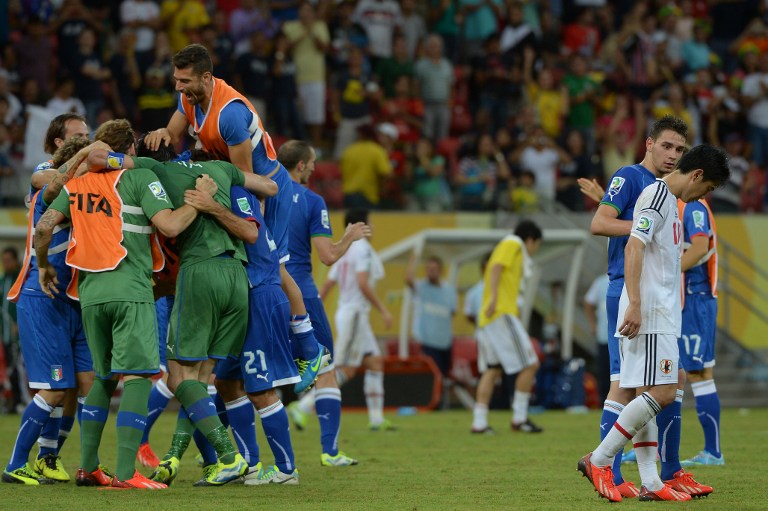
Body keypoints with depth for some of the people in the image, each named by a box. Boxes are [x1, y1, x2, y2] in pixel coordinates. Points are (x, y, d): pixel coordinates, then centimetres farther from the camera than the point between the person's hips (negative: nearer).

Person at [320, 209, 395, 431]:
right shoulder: (363, 248, -11)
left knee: (375, 362, 9)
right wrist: (383, 310, -17)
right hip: (354, 314, -10)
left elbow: (327, 284, 15)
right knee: (344, 370, -11)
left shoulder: (345, 250, 15)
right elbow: (363, 284, -21)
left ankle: (376, 418, 6)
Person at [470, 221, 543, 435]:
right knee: (529, 364, -6)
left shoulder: (508, 246, 27)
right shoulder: (512, 245, 1)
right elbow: (496, 267, -15)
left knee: (491, 370, 7)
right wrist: (494, 298, -25)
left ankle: (479, 421, 0)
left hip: (486, 320, 10)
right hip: (502, 313, -10)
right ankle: (519, 418, -5)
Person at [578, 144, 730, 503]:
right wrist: (635, 304, -27)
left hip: (659, 314, 10)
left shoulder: (668, 200, 21)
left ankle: (651, 483, 7)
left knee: (644, 396, 7)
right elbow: (634, 247, -20)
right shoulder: (657, 195, -10)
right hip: (650, 314, -10)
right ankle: (599, 460, -11)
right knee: (661, 393, -14)